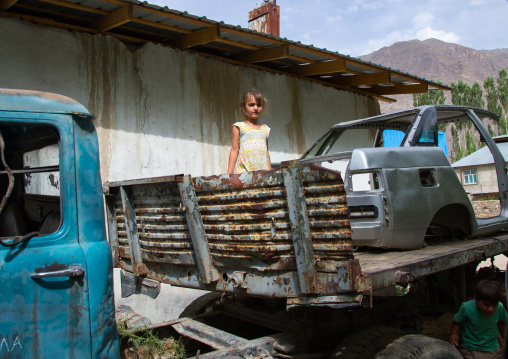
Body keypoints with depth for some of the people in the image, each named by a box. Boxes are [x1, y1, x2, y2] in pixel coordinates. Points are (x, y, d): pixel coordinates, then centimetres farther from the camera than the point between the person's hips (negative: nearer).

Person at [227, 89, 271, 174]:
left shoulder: (265, 129, 18)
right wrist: (229, 174, -3)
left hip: (263, 173, 3)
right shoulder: (239, 127, 7)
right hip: (244, 172, -3)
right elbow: (234, 150, 4)